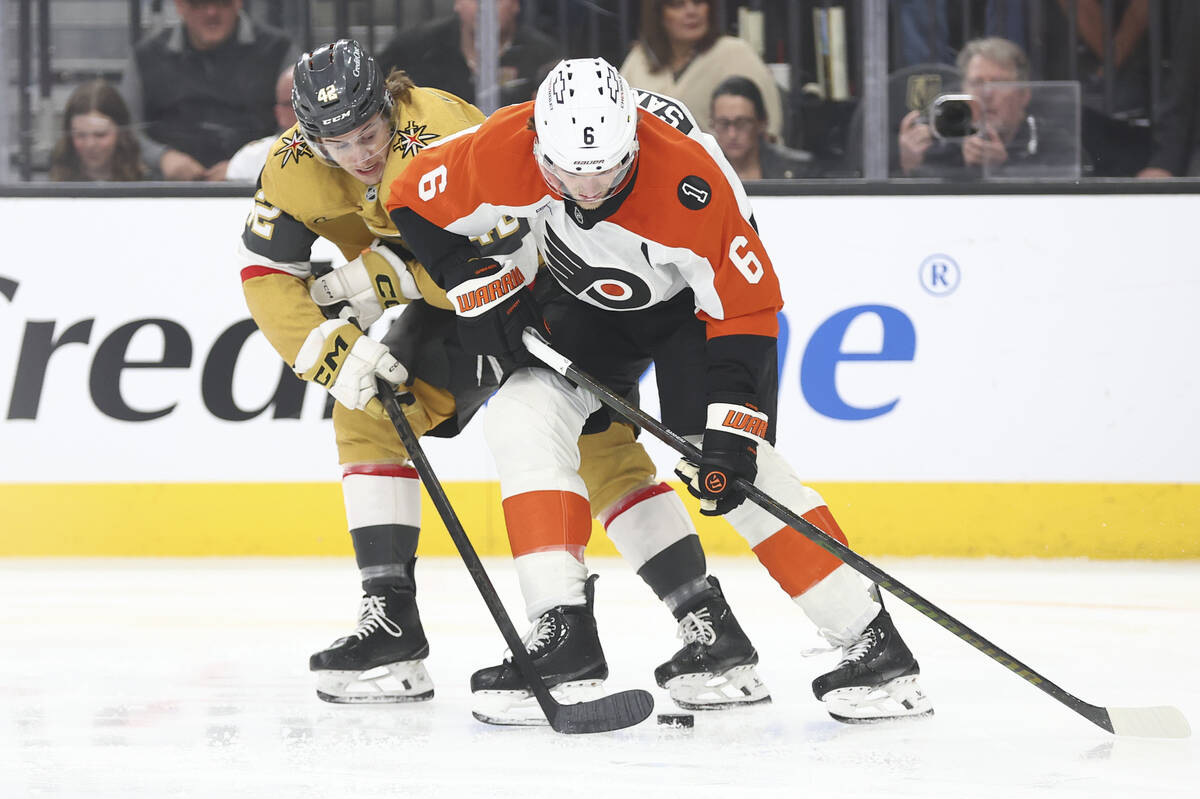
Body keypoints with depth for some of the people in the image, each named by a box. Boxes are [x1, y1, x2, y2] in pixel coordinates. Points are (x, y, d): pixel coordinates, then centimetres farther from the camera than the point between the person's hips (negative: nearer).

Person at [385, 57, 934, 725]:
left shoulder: (692, 185, -39)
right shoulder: (505, 150, -31)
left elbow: (746, 310, -28)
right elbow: (417, 202, -10)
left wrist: (731, 428, -32)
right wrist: (480, 288, -18)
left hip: (700, 294, -4)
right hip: (587, 297, 4)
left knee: (737, 469, -18)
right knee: (524, 418, -17)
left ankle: (874, 643, -13)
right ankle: (563, 633, -15)